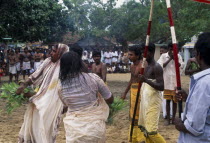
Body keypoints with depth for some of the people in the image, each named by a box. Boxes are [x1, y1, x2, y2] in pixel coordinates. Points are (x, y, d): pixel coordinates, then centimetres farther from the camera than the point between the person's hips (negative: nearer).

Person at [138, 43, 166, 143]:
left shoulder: (156, 67, -15)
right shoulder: (146, 67, 13)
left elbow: (161, 87, -23)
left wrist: (146, 80, -31)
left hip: (153, 102, -9)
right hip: (145, 101, 9)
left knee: (151, 131, -11)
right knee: (145, 128, 11)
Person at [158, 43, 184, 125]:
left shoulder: (178, 56, 1)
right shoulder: (163, 56, -1)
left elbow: (181, 66, -10)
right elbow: (160, 66, -12)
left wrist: (174, 58, -17)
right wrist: (170, 59, -15)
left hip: (175, 82, 1)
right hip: (166, 82, 0)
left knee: (175, 100, 6)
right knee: (167, 100, 6)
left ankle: (173, 118, 17)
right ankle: (168, 119, 13)